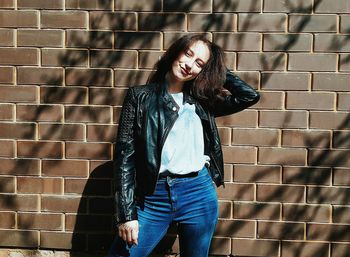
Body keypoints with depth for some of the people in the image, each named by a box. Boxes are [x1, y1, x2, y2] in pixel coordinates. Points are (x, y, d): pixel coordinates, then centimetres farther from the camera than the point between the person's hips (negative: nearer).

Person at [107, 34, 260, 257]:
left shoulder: (201, 101, 9)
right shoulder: (140, 96, 2)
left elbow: (250, 96, 5)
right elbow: (124, 156, -2)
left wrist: (219, 70, 9)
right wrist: (127, 214, -8)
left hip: (200, 195, 2)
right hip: (154, 198, -2)